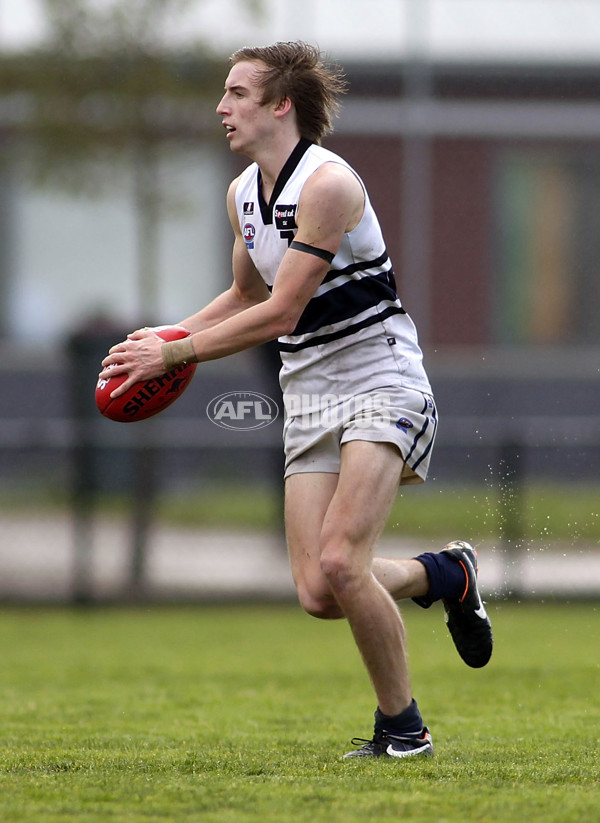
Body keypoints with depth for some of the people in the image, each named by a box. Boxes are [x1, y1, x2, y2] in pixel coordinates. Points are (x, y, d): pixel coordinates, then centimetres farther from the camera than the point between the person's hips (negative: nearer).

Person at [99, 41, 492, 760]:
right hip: (308, 398, 7)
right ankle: (442, 574, 22)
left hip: (380, 387, -7)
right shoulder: (242, 194, 9)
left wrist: (172, 354, -16)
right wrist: (165, 334, 11)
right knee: (317, 593, -7)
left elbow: (279, 313, -20)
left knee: (339, 564, -23)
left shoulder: (328, 183, -18)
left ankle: (402, 727, -5)